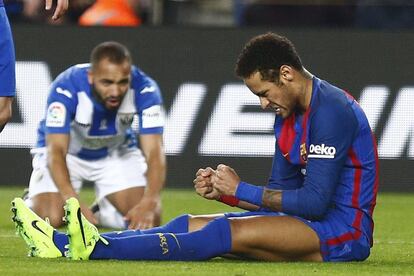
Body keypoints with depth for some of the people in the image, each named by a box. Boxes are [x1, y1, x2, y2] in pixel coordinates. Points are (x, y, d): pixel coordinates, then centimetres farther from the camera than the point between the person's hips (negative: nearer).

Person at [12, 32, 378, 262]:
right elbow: (281, 194, 17)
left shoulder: (332, 110, -17)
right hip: (313, 223, 9)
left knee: (231, 233, -27)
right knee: (190, 226, -4)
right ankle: (64, 243, -17)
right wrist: (222, 191, 0)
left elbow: (315, 201, -23)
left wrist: (240, 189, -15)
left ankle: (96, 248, -39)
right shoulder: (289, 116, 15)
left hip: (345, 230, -9)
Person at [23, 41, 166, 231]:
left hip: (116, 151, 2)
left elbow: (154, 151, -33)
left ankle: (103, 211, 19)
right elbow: (56, 151, -39)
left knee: (148, 220, -14)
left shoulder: (144, 89, -31)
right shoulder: (66, 88, -36)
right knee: (50, 219, -22)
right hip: (69, 153, -2)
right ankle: (31, 202, 15)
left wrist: (149, 203, -51)